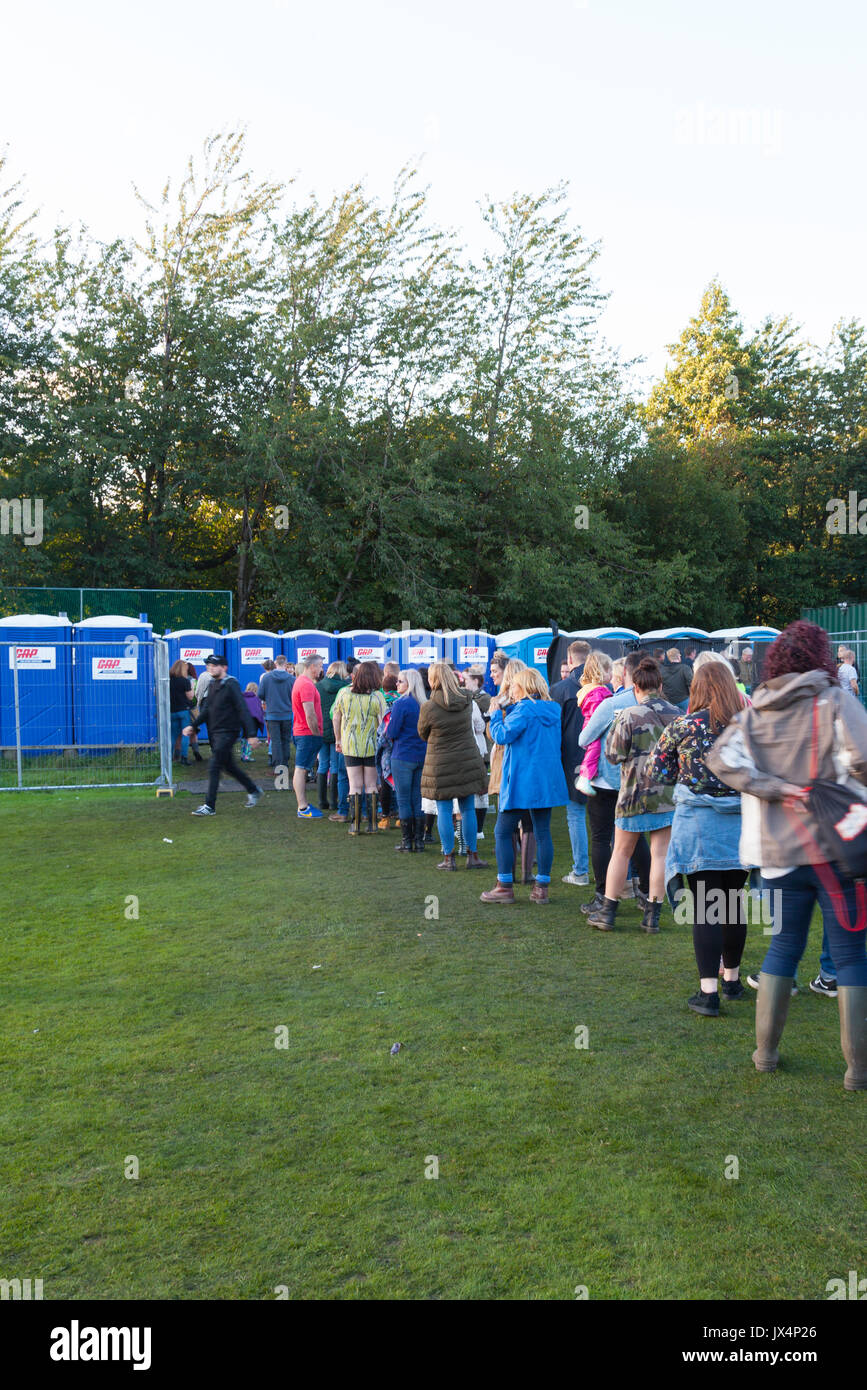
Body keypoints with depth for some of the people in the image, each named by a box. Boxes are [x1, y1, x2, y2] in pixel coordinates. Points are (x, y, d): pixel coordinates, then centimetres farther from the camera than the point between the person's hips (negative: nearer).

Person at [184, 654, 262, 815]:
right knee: (229, 766, 17)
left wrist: (251, 734, -21)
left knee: (214, 768, -10)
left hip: (228, 732, -8)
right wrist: (193, 725, 5)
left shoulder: (231, 684, -13)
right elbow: (206, 710, 17)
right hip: (214, 732, 8)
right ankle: (253, 791, 32)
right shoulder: (211, 684, 11)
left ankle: (210, 806, -6)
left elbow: (243, 710, -16)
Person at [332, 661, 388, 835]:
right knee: (371, 786, 9)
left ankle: (354, 825, 6)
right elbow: (383, 722, -12)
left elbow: (336, 718, 6)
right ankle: (372, 824, 11)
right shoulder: (377, 696, -10)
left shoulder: (344, 693, -2)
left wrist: (338, 740, 18)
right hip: (372, 746, -2)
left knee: (355, 786, 7)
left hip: (350, 745, 2)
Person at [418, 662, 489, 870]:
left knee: (444, 810, 5)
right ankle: (472, 856, 16)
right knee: (468, 809, 11)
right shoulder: (466, 701, -3)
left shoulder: (429, 707, -15)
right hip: (468, 761, 4)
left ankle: (448, 857, 9)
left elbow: (423, 734, 1)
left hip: (440, 765, -3)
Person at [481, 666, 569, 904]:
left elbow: (502, 735, -17)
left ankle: (505, 886, 5)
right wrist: (508, 712, 13)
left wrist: (496, 714, -2)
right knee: (543, 833, 8)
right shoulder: (553, 710, 10)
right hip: (548, 780, 7)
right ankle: (541, 887, 10)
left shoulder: (523, 709, -13)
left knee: (503, 832, 3)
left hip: (522, 781, -7)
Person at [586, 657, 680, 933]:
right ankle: (653, 915, 8)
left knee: (621, 852, 9)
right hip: (668, 794, 3)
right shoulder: (676, 715, 1)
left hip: (636, 793, -3)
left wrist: (614, 727, 7)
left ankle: (607, 912, 14)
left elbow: (613, 753, -8)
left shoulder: (629, 716, -11)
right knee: (660, 853, 6)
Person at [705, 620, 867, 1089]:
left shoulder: (754, 712, 4)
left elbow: (721, 757, -8)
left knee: (783, 944, 17)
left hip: (779, 850, 4)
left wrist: (777, 789, -9)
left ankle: (765, 1050, 23)